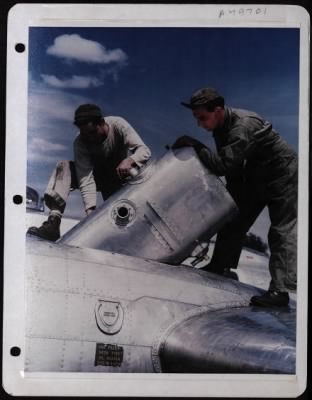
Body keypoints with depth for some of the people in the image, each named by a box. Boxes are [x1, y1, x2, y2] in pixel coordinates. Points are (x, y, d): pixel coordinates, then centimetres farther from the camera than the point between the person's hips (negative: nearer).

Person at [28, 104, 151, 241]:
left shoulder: (118, 124, -26)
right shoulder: (80, 143, -24)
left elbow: (144, 150, -32)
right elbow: (86, 180, -31)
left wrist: (129, 161, -54)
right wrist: (91, 210, -44)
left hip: (120, 174, 0)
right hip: (98, 174, 1)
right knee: (63, 168, -25)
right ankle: (53, 222, -34)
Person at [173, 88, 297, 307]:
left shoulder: (244, 126, -33)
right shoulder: (222, 125, -4)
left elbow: (224, 164, -38)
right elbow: (230, 163, 2)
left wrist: (195, 145, -31)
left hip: (283, 176, -9)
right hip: (255, 177, 9)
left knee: (282, 232, -10)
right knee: (234, 220, 8)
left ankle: (280, 289, -12)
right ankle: (219, 267, 19)